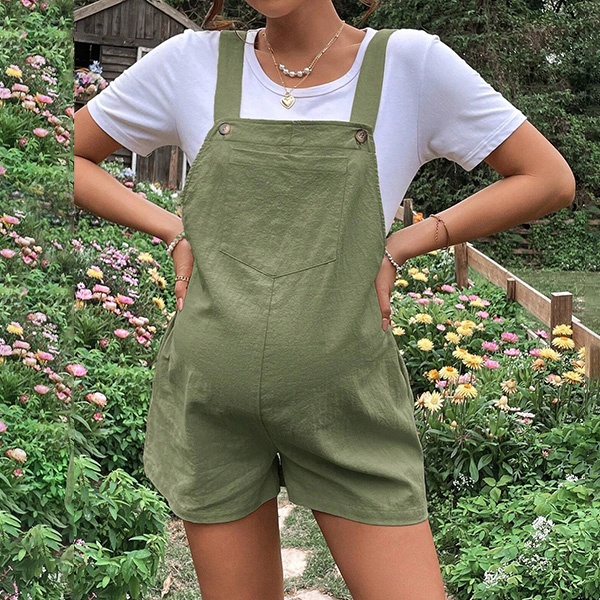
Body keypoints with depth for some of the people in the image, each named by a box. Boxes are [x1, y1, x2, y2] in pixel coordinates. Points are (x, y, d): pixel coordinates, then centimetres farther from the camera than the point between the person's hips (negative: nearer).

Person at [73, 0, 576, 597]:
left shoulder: (409, 62, -3)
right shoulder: (193, 61, 1)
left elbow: (550, 179, 1)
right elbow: (71, 158, 12)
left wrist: (397, 248, -5)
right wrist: (173, 231, -2)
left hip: (348, 401, -1)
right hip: (210, 397, 1)